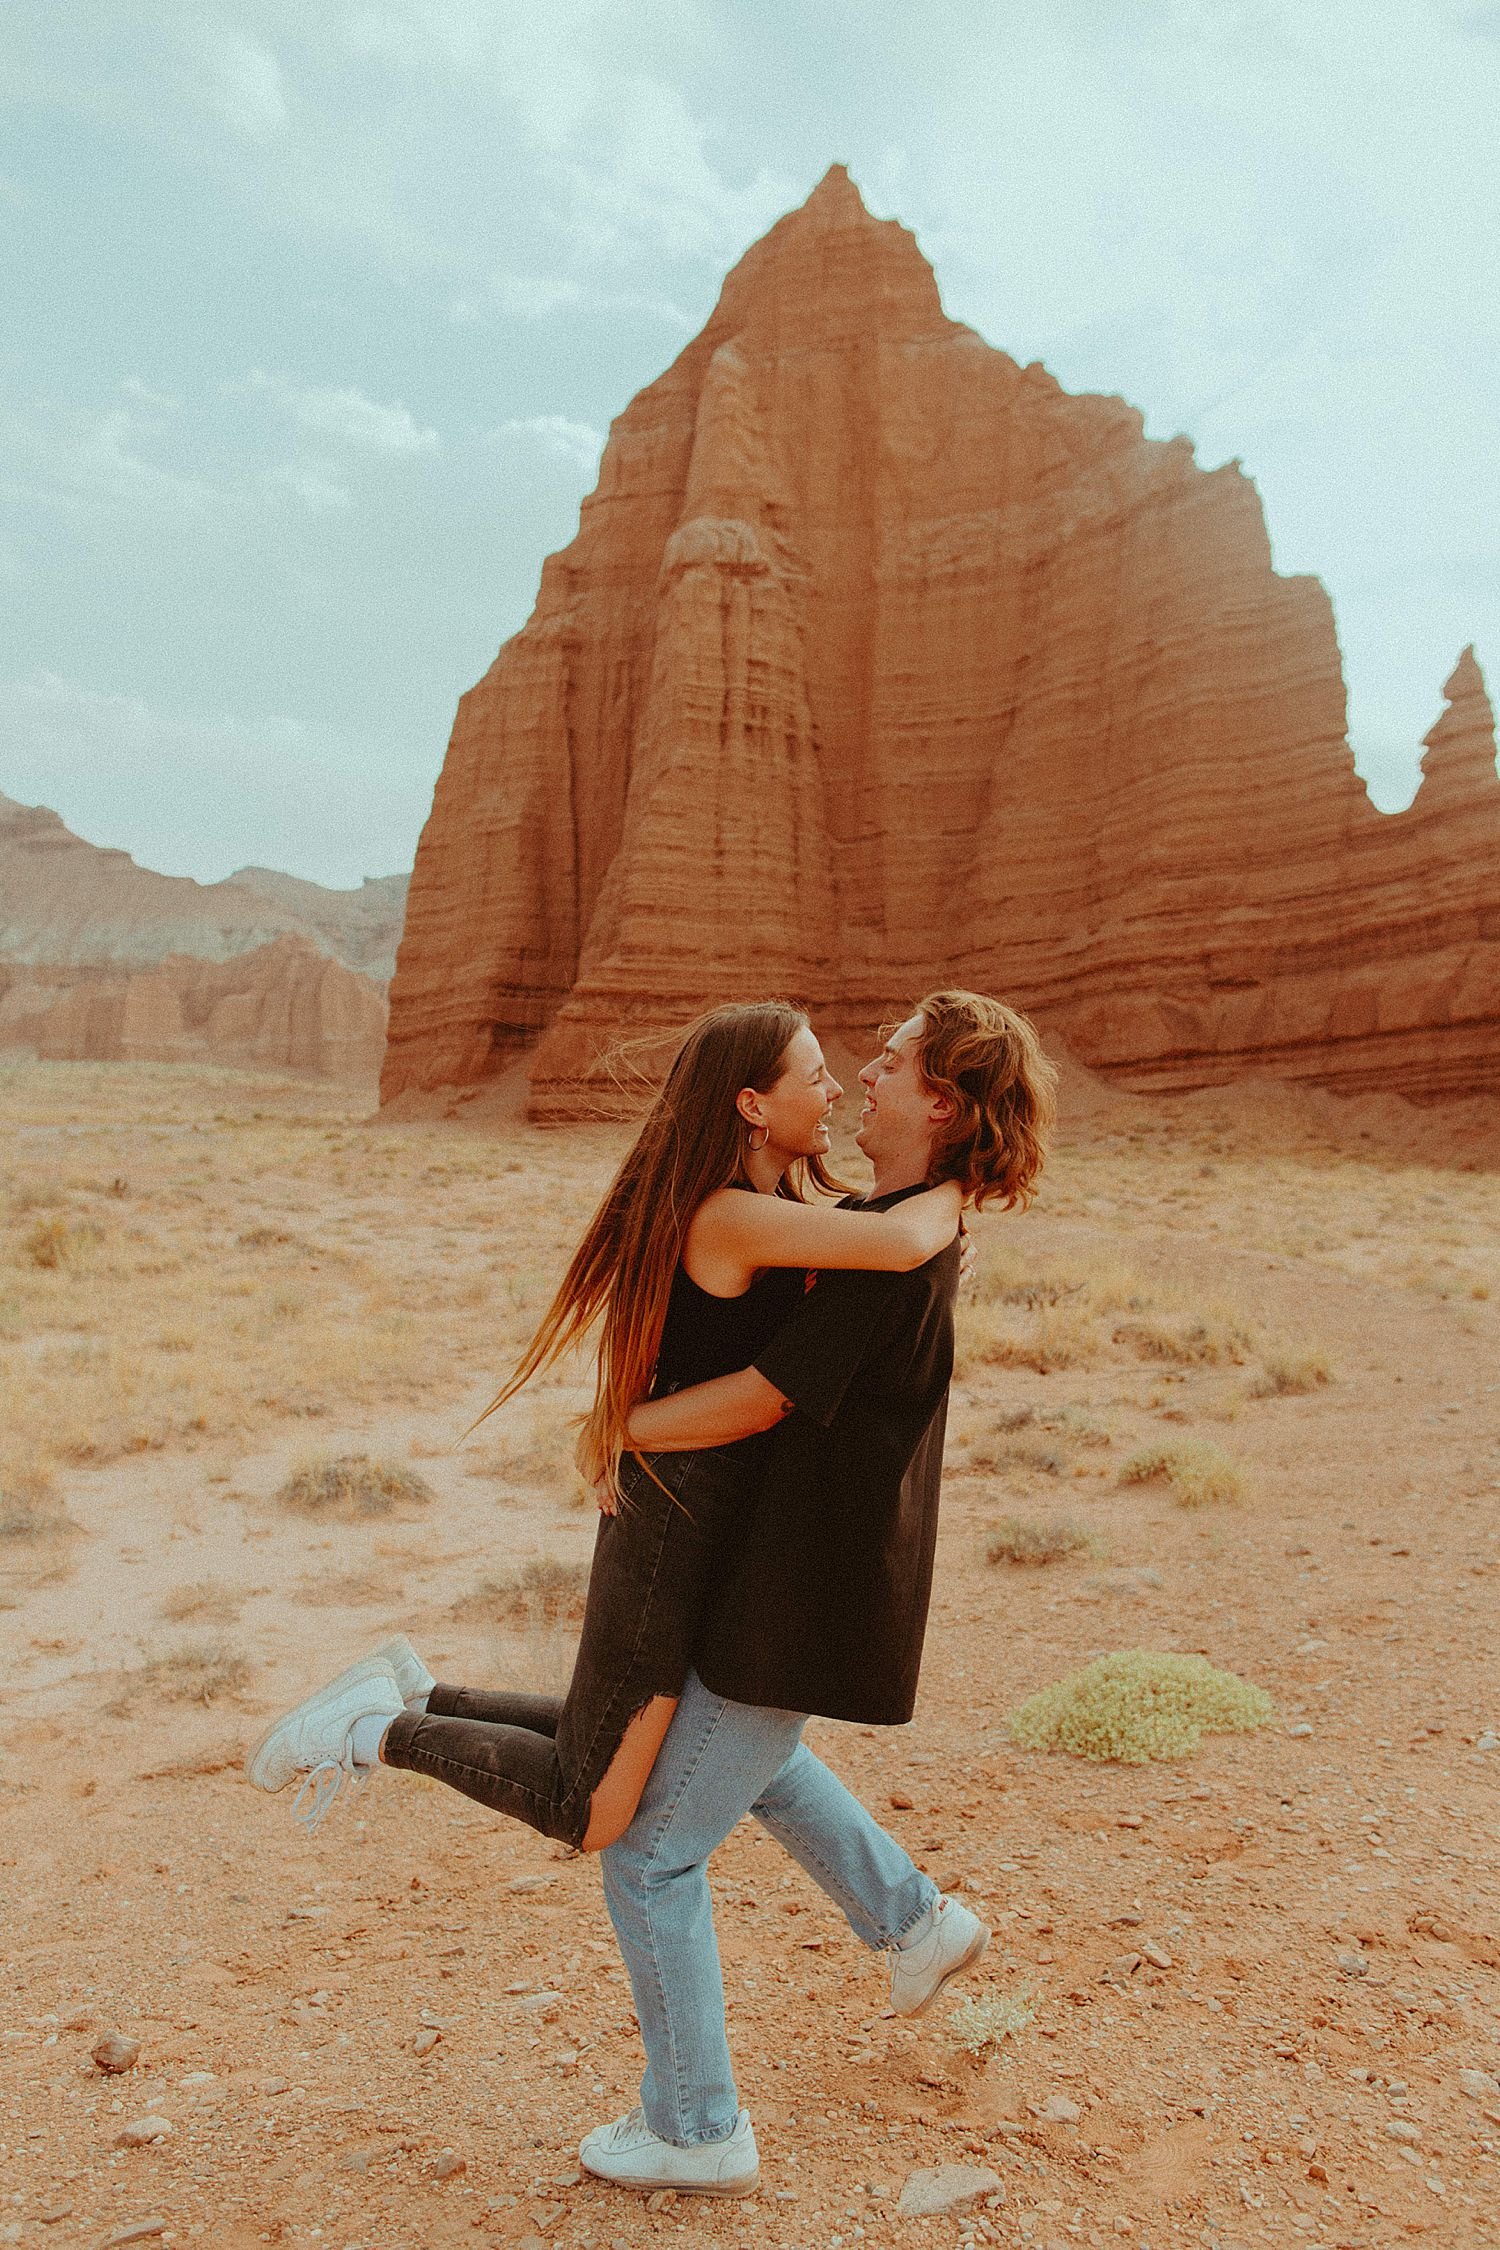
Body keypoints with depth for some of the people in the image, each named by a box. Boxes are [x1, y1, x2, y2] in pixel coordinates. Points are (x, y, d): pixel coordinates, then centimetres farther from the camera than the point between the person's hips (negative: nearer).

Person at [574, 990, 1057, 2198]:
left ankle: (696, 2129, 26)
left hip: (805, 1606, -10)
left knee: (651, 1853, 7)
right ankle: (915, 1919, 44)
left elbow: (758, 1400, -27)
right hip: (814, 1580, 10)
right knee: (745, 1756, 36)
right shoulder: (918, 1228, 4)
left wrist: (617, 1427, -13)